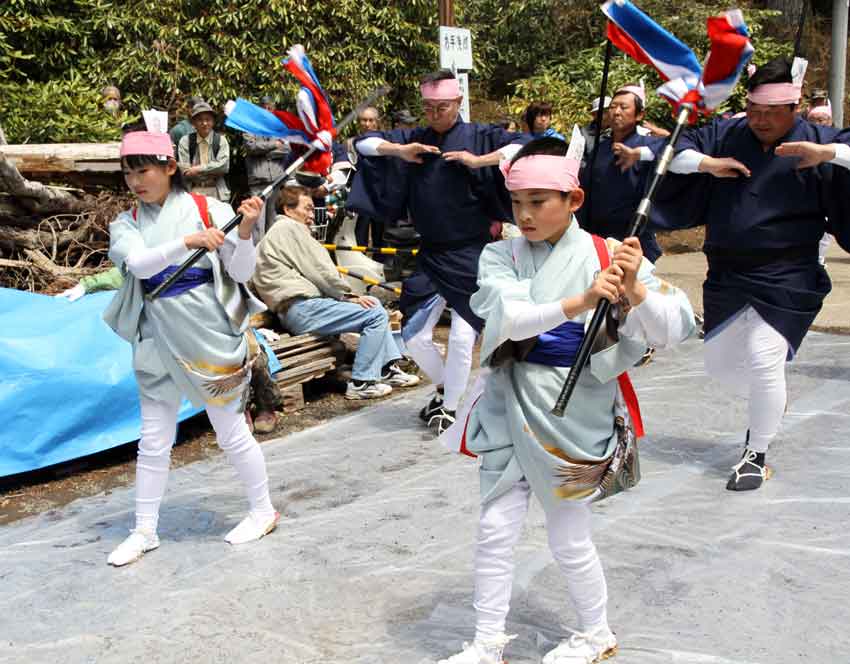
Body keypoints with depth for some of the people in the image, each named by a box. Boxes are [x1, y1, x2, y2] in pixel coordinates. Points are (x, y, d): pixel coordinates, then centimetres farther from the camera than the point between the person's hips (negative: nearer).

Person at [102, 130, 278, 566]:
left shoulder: (209, 210, -6)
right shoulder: (127, 224, 2)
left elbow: (242, 273, -7)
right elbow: (140, 264, -18)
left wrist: (245, 231, -24)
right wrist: (188, 242, -32)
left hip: (209, 333, -3)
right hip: (158, 340, 3)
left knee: (231, 431, 6)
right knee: (153, 440, 10)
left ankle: (263, 511, 26)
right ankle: (144, 531, 23)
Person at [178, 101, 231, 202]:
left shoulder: (221, 140, 6)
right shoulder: (185, 141, 3)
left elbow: (224, 165, -7)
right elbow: (184, 171, -5)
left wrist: (199, 169, -12)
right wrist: (213, 171, -10)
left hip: (218, 195, 1)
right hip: (193, 194, -1)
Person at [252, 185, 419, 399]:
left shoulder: (277, 233, 26)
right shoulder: (289, 227, -7)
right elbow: (318, 270, -11)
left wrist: (345, 295, 10)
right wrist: (348, 296, -2)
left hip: (297, 308, 11)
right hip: (300, 308, -11)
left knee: (373, 304, 18)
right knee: (376, 314, -16)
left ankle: (387, 370, 16)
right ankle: (360, 383, -12)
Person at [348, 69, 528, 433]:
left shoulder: (477, 136, -5)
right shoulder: (414, 139, 6)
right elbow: (362, 142, 8)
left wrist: (478, 161, -24)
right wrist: (399, 151, -9)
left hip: (471, 255, -4)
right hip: (430, 255, 4)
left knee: (461, 337, -4)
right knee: (414, 336, 5)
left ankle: (450, 406, 17)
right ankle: (444, 387, 32)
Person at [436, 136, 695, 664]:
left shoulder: (609, 256, -8)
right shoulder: (502, 255, -2)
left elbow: (674, 331, -14)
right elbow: (508, 318, -22)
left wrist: (636, 290, -32)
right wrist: (578, 302, -34)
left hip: (576, 408, -2)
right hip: (512, 404, 3)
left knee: (568, 538, 9)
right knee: (495, 531, 7)